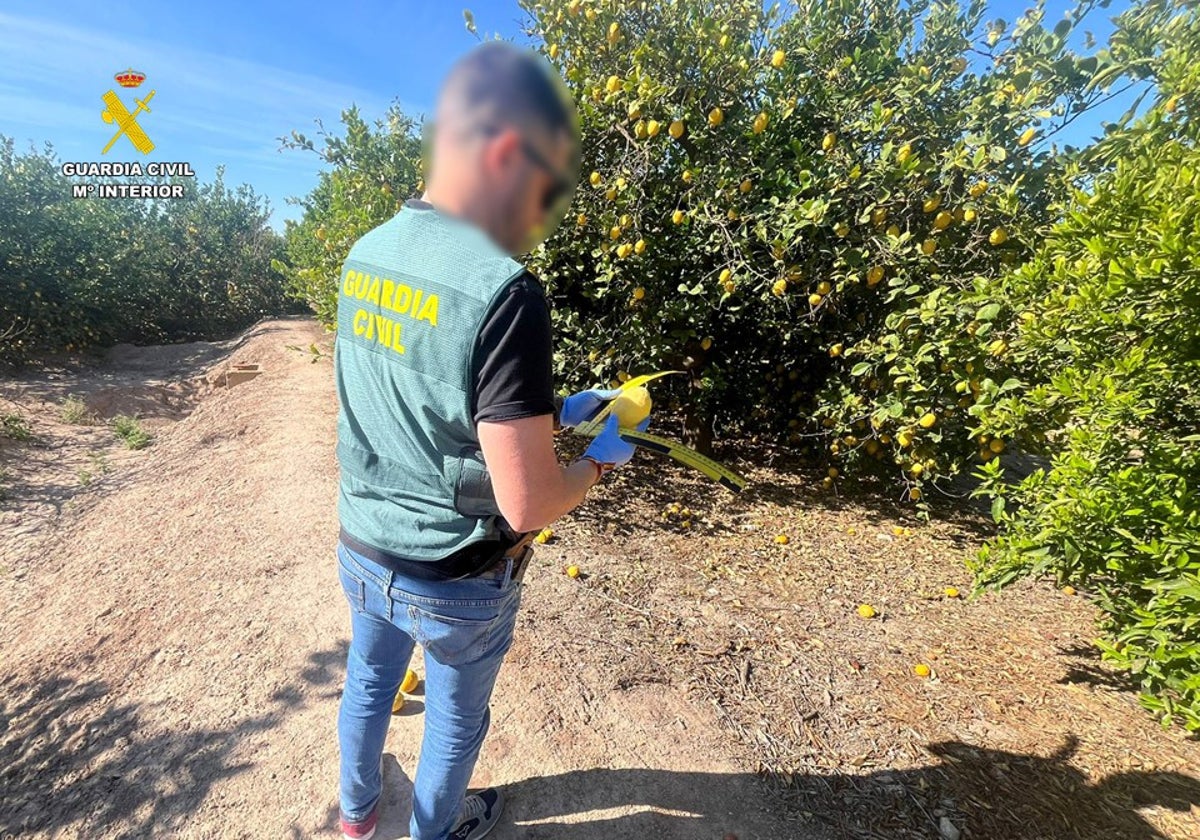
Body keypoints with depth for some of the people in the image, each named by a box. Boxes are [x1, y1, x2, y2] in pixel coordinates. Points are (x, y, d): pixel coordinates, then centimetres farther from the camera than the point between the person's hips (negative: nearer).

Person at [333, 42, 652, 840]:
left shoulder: (366, 254, -4)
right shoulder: (504, 291, -29)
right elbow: (527, 505, -27)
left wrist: (554, 409, 6)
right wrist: (600, 458, -7)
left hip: (362, 553, 7)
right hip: (457, 582, -6)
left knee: (368, 683, 32)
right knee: (456, 718, 25)